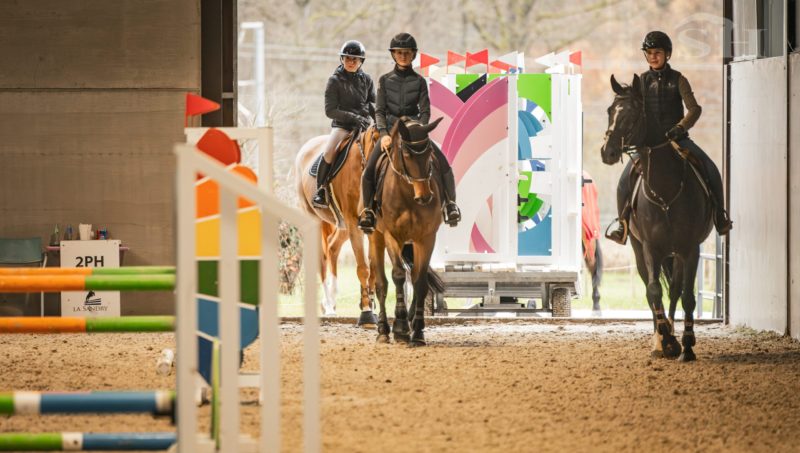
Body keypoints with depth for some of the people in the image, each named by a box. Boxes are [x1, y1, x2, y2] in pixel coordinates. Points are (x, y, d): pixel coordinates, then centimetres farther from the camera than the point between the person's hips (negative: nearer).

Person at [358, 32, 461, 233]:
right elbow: (380, 110, 1)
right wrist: (384, 134, -14)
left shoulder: (419, 81, 5)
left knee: (444, 165, -18)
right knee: (369, 170, -19)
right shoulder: (385, 80, 6)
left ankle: (450, 204, -8)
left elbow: (425, 111, 0)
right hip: (390, 131, 0)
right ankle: (368, 210, -4)